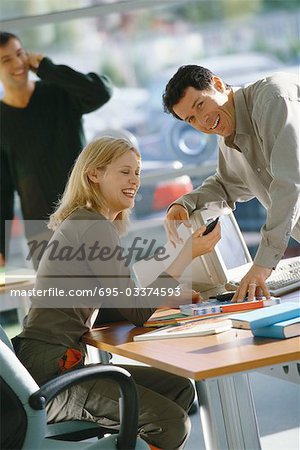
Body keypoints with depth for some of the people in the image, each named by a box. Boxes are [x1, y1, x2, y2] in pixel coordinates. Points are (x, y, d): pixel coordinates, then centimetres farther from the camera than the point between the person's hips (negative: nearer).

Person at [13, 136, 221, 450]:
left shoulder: (80, 223, 20)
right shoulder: (93, 226, -11)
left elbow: (114, 309, 18)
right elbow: (136, 312, -11)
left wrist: (177, 298, 8)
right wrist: (188, 255, -9)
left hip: (59, 364, 10)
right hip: (48, 373, -10)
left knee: (180, 389, 9)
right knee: (171, 423, -15)